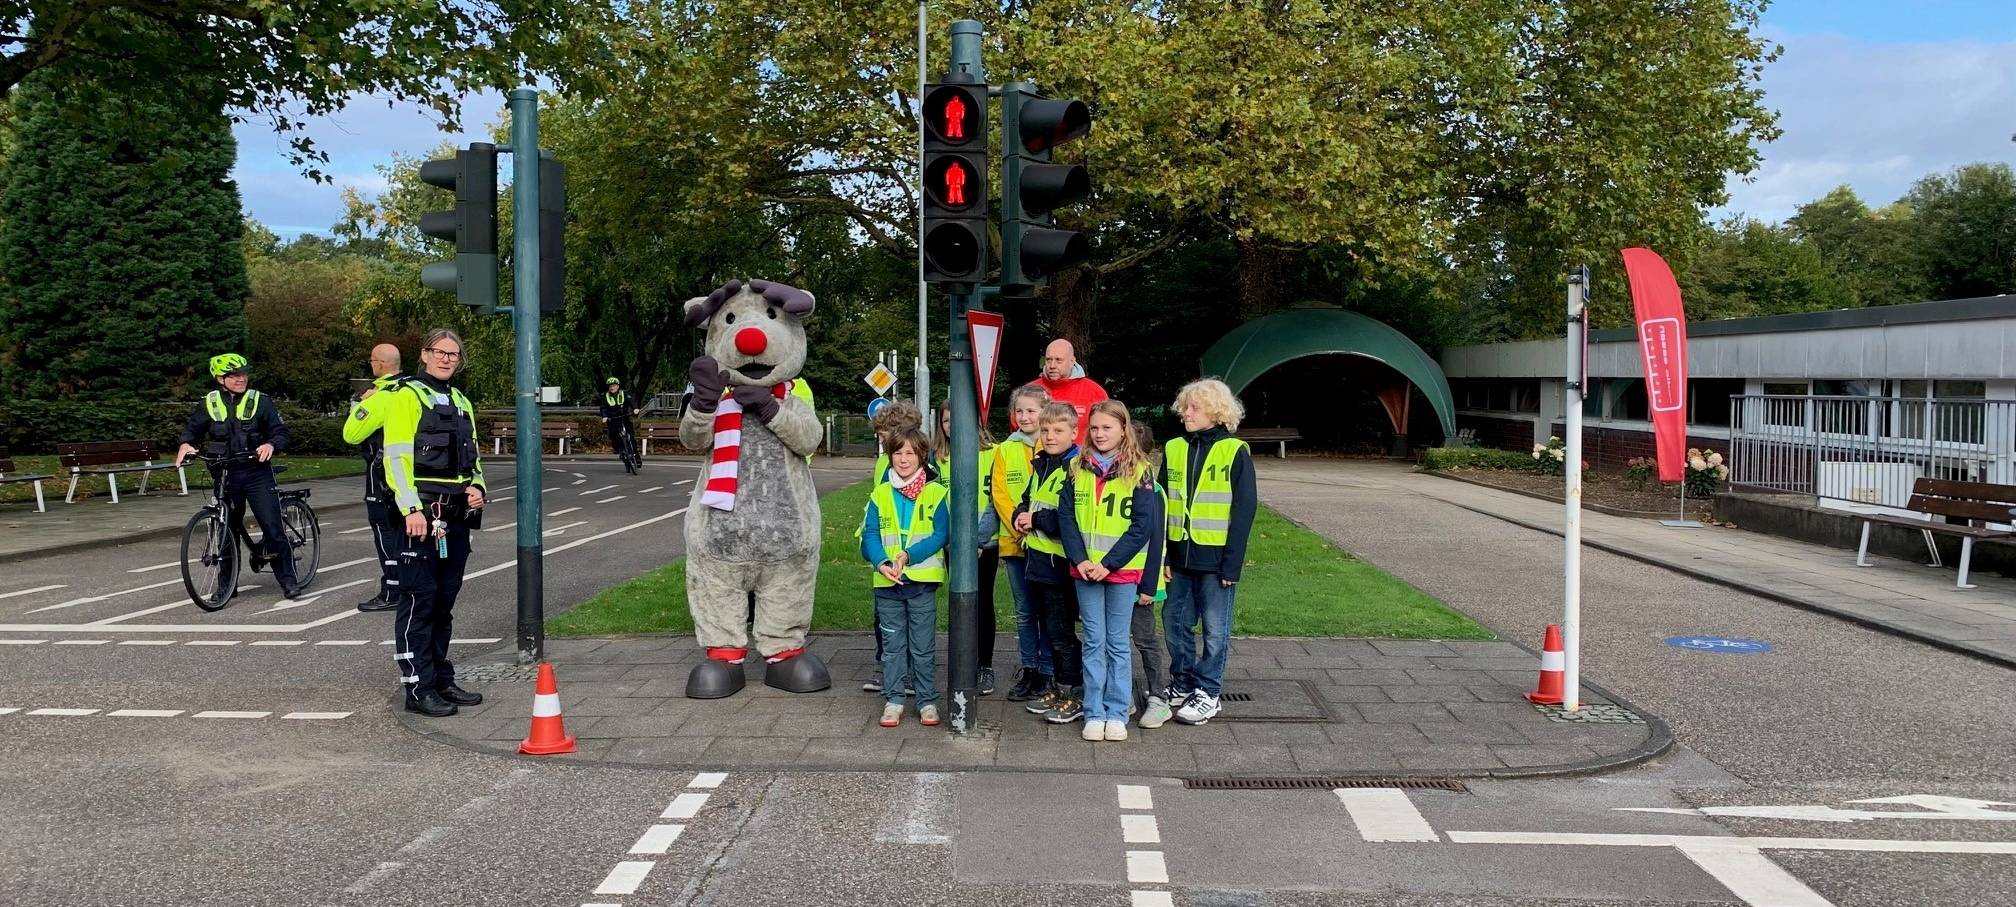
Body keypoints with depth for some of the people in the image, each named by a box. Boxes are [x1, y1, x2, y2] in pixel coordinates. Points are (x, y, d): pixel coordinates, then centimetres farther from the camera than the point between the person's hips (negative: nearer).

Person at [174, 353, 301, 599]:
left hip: (257, 471, -2)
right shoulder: (209, 403, 6)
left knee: (273, 527, -8)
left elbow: (280, 432, -2)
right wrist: (185, 444, -10)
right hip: (225, 474, 2)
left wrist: (270, 445, -24)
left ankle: (287, 579, 2)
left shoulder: (260, 401, 1)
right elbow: (193, 428, 12)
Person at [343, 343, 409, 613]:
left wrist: (360, 403, -4)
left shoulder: (380, 397, -18)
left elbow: (351, 434, -14)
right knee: (404, 529, 16)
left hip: (383, 473, -8)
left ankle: (391, 594, -2)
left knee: (385, 531, -3)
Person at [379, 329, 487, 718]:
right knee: (419, 601, -5)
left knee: (444, 601, 13)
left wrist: (476, 487, 6)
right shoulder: (406, 397, -4)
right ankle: (418, 687, -1)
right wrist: (412, 508, -21)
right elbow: (396, 458, -12)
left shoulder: (461, 403, 19)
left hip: (457, 516, 7)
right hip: (422, 515, -7)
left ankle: (441, 679, 20)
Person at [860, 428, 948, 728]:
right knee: (893, 645, 10)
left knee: (923, 646, 5)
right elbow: (869, 536, 0)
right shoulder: (880, 494, 7)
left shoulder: (935, 493, 0)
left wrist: (907, 556, -19)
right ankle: (893, 700, 18)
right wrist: (882, 563, -19)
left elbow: (940, 535, -7)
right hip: (887, 582, 2)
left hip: (922, 581, -2)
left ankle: (927, 701, 15)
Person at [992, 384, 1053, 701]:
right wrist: (1018, 525, -10)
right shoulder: (1005, 450, 8)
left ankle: (1047, 670, 12)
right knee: (1024, 611, 11)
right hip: (1014, 541, 3)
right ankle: (1027, 668, 19)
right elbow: (999, 493, 2)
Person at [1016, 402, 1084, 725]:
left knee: (1061, 631, -1)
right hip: (1038, 562, 9)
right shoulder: (1039, 465, 13)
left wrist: (1036, 521, -14)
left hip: (1061, 564, -8)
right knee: (1049, 629, 16)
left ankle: (1075, 695, 9)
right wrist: (1020, 517, 2)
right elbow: (1027, 502, 24)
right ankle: (1057, 688, 27)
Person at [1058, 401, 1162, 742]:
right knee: (1094, 641, 7)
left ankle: (1117, 713, 14)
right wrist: (1080, 560, -10)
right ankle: (1094, 713, 13)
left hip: (1123, 571, -2)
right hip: (1085, 570, 2)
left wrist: (1109, 563, -15)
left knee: (1118, 642, 6)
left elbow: (1143, 525, -9)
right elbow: (1066, 517, 2)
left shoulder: (1138, 471, -4)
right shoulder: (1077, 469, 5)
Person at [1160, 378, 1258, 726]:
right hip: (1179, 554, 5)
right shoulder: (1174, 449, 6)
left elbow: (1244, 509, -8)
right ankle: (1182, 684, 26)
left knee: (1215, 628, 5)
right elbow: (1161, 504, 9)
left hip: (1214, 556, -5)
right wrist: (1161, 555, 4)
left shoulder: (1234, 452, -7)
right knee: (1175, 622, 11)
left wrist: (1231, 563, -12)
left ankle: (1208, 693, 15)